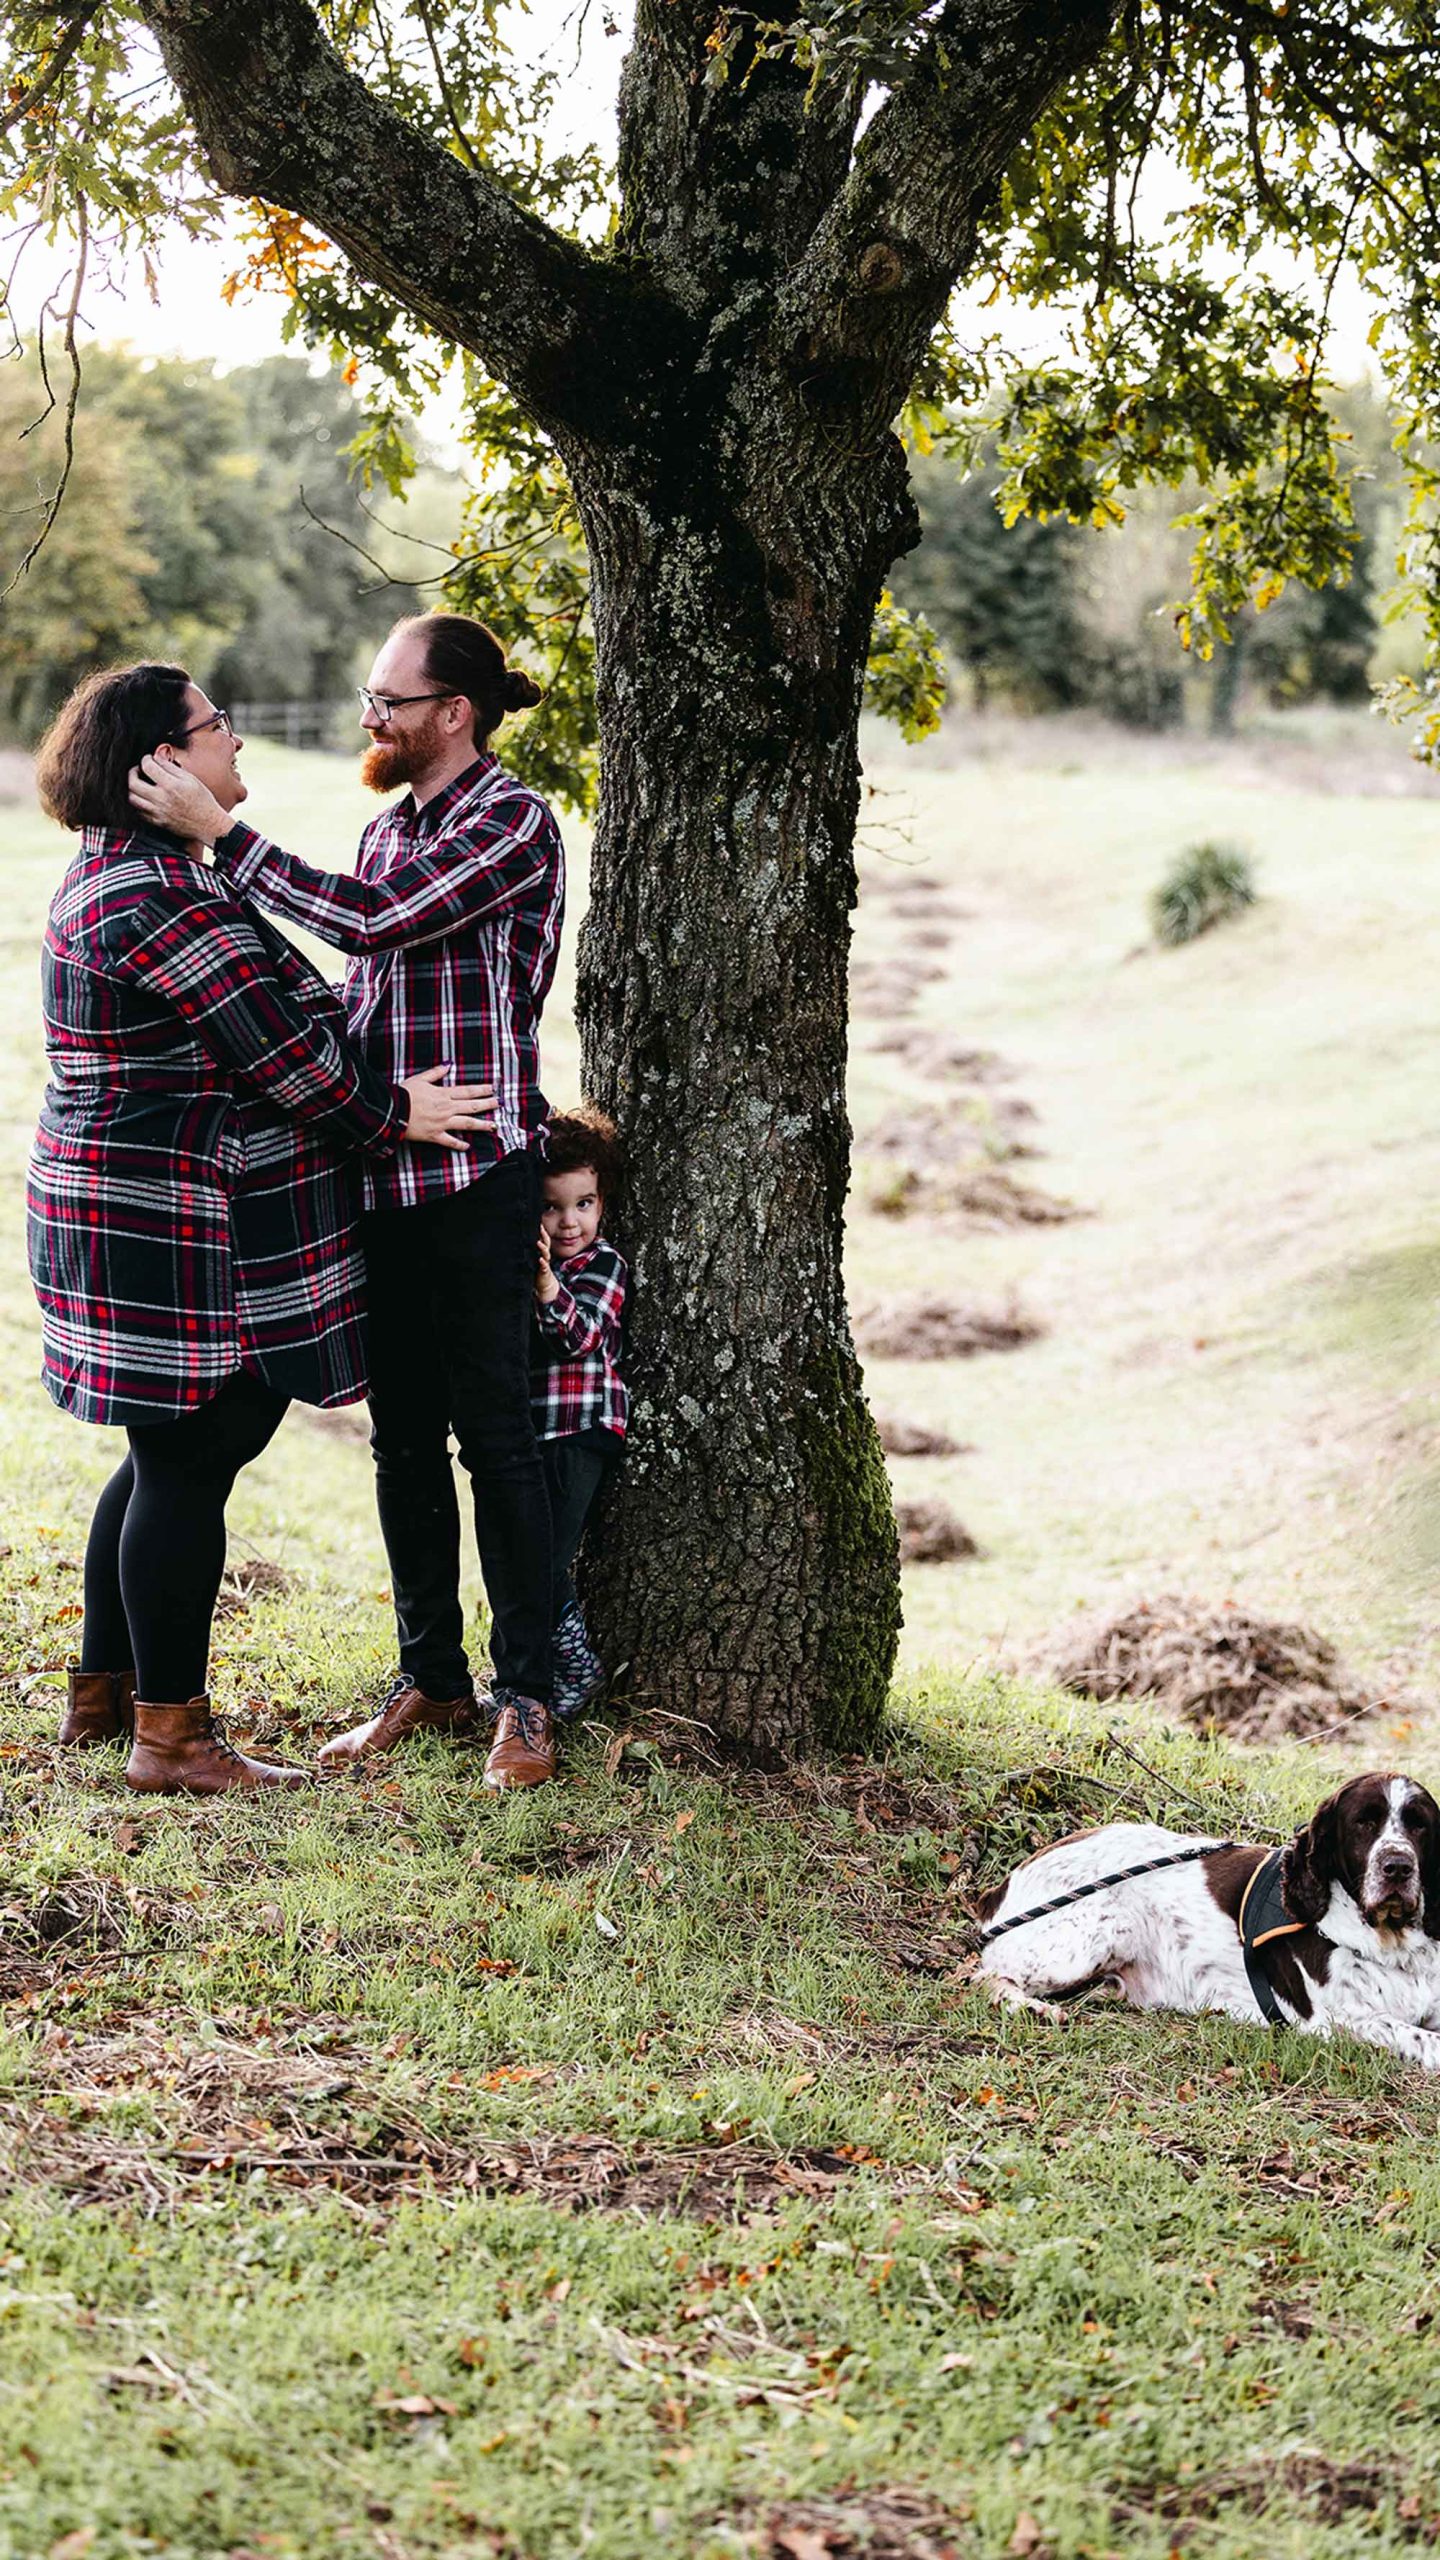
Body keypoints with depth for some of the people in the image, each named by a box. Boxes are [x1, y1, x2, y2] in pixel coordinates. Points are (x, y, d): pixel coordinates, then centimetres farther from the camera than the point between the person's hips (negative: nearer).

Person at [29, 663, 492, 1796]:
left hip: (140, 1212, 11)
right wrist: (390, 1112, -6)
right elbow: (272, 1044, -19)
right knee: (188, 1461, -3)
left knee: (173, 1456, 18)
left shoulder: (130, 873, 17)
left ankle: (101, 1693, 28)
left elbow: (254, 1025, 22)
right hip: (175, 1230, -11)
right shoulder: (157, 894, -19)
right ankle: (170, 1734, 5)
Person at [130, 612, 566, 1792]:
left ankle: (527, 1695, 8)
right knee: (402, 1438, 11)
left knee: (494, 1432, -2)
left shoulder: (515, 822, -11)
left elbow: (375, 921, -22)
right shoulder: (388, 828, 15)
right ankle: (430, 1680, 22)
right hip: (383, 1171, 8)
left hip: (477, 1172, -8)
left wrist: (220, 832, -19)